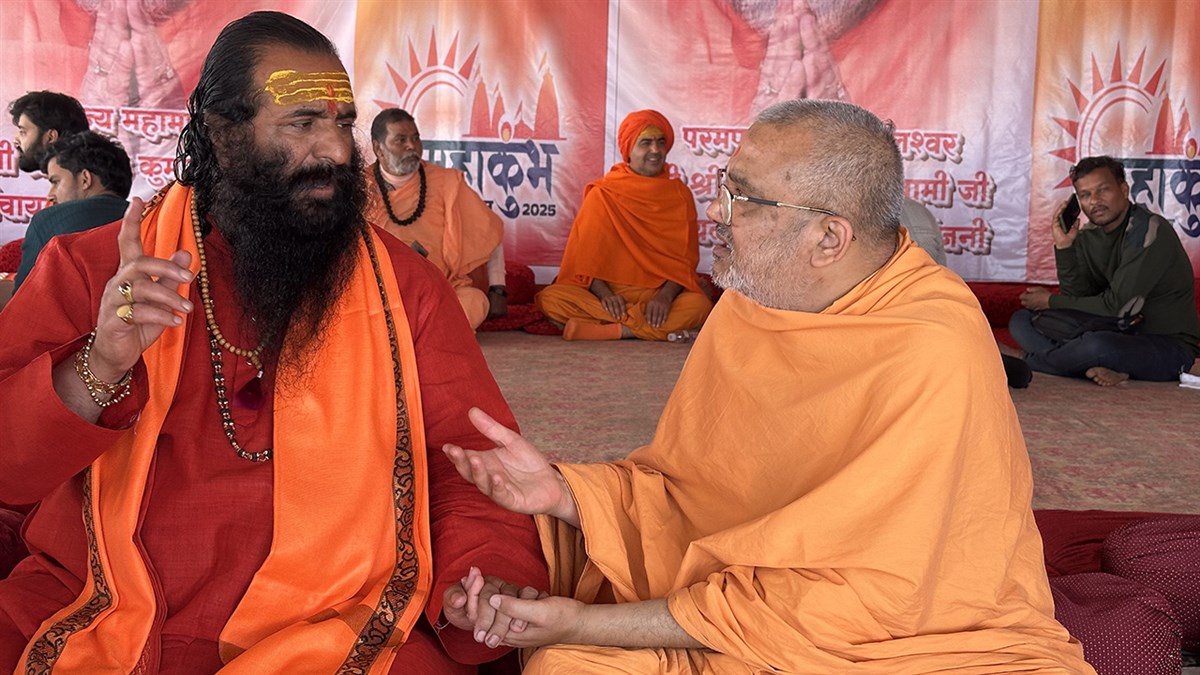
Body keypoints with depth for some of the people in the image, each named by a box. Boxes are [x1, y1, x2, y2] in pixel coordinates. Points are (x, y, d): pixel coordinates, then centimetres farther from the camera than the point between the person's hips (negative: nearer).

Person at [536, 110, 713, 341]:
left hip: (659, 294, 0)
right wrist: (603, 293, -18)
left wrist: (666, 295, -17)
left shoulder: (680, 194, 8)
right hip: (606, 290, 0)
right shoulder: (602, 194, 6)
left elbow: (686, 258, 3)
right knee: (550, 298, -28)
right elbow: (584, 258, 1)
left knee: (699, 305, -32)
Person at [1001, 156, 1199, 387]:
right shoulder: (1088, 235, 5)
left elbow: (1116, 306, -20)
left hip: (1170, 347, -7)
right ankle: (1107, 370, -23)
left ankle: (1026, 359, -9)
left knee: (1097, 344, -40)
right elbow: (1077, 299, -2)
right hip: (1118, 336, 8)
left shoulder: (1149, 231, -18)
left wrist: (1051, 302, -10)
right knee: (1021, 320, -2)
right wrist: (1063, 247, -13)